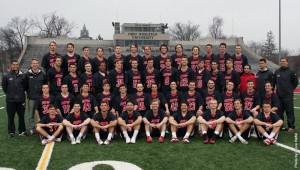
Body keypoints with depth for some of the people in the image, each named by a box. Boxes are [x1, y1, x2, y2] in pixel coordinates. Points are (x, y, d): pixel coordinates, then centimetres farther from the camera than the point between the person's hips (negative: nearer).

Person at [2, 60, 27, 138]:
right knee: (11, 116, 5)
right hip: (10, 100, -1)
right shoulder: (7, 76, -3)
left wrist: (21, 93, 6)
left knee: (21, 116, 7)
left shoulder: (22, 76, -1)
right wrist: (9, 93, 6)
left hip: (21, 99, 1)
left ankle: (22, 131, 19)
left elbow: (25, 86, 9)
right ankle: (11, 132, 15)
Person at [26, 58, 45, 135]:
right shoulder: (28, 74, 2)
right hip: (31, 98, 0)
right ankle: (31, 129, 13)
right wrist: (28, 93, 2)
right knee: (31, 114, 4)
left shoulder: (42, 74, 4)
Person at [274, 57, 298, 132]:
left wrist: (291, 89, 6)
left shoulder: (291, 72, -4)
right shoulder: (277, 72, 7)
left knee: (290, 111, -1)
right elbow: (274, 81, 16)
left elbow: (295, 82, 2)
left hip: (288, 95, -4)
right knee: (279, 111, 9)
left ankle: (291, 126, 5)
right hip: (279, 95, 4)